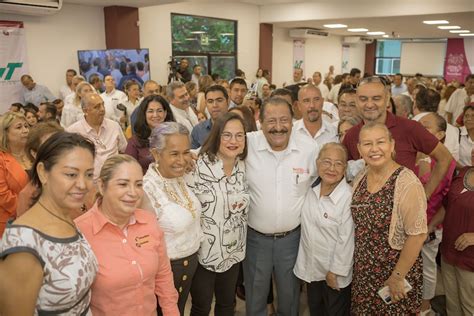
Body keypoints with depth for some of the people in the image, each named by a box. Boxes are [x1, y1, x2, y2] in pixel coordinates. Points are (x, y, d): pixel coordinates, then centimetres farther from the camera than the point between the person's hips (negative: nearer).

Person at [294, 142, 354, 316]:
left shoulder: (349, 197, -23)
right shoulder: (312, 189, -5)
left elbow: (346, 240, -19)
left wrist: (336, 271, -14)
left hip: (335, 271, -5)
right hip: (311, 267, 5)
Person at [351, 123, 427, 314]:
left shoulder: (407, 182, -19)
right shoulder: (359, 179, 0)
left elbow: (417, 235, -19)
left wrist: (397, 277, -15)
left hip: (397, 271, -5)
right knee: (363, 310, 19)